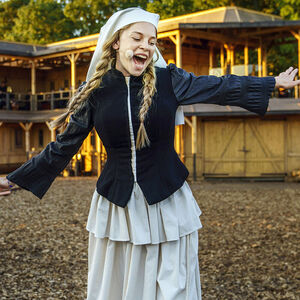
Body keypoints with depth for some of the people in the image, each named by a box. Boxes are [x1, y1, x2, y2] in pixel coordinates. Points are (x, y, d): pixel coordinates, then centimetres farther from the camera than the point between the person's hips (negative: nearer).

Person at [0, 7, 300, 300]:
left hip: (167, 202, 0)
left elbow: (220, 87, 5)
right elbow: (63, 147, 3)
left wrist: (274, 81, 11)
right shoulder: (94, 92, -3)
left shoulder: (168, 81, -3)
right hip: (116, 206, 1)